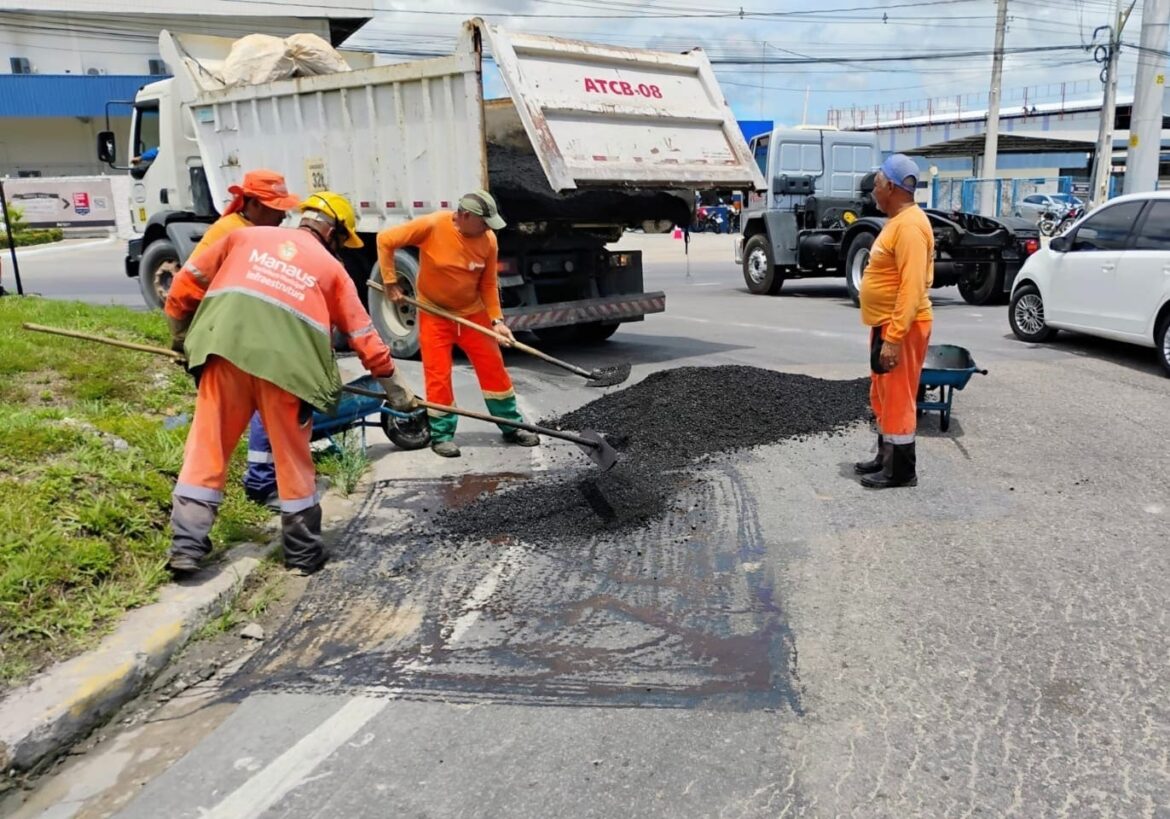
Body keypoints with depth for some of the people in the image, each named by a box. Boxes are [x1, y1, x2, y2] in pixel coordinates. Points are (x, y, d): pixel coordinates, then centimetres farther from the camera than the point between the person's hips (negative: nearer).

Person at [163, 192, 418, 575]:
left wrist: (181, 336, 36)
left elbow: (187, 281, 23)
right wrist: (395, 386, 25)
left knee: (207, 445, 10)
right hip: (285, 361, -1)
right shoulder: (332, 268, 18)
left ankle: (187, 545, 10)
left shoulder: (245, 235, 23)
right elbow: (363, 336, 18)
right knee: (292, 455, 11)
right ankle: (304, 551, 22)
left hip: (225, 349, 2)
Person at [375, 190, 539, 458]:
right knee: (438, 375, -2)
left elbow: (488, 284, -4)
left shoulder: (488, 240, -11)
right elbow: (386, 240, -13)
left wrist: (497, 319, -13)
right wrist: (390, 283, -13)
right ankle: (441, 435, 14)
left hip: (473, 313, 3)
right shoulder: (431, 226, -21)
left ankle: (511, 427, 18)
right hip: (435, 314, -3)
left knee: (494, 369, 4)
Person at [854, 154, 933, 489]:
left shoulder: (909, 225, -19)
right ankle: (886, 458, 30)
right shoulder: (898, 221, 14)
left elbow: (912, 288, -26)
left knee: (898, 399, -2)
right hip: (886, 324, 11)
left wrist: (894, 337, -28)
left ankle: (902, 470, 8)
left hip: (901, 328, -11)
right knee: (883, 397, 18)